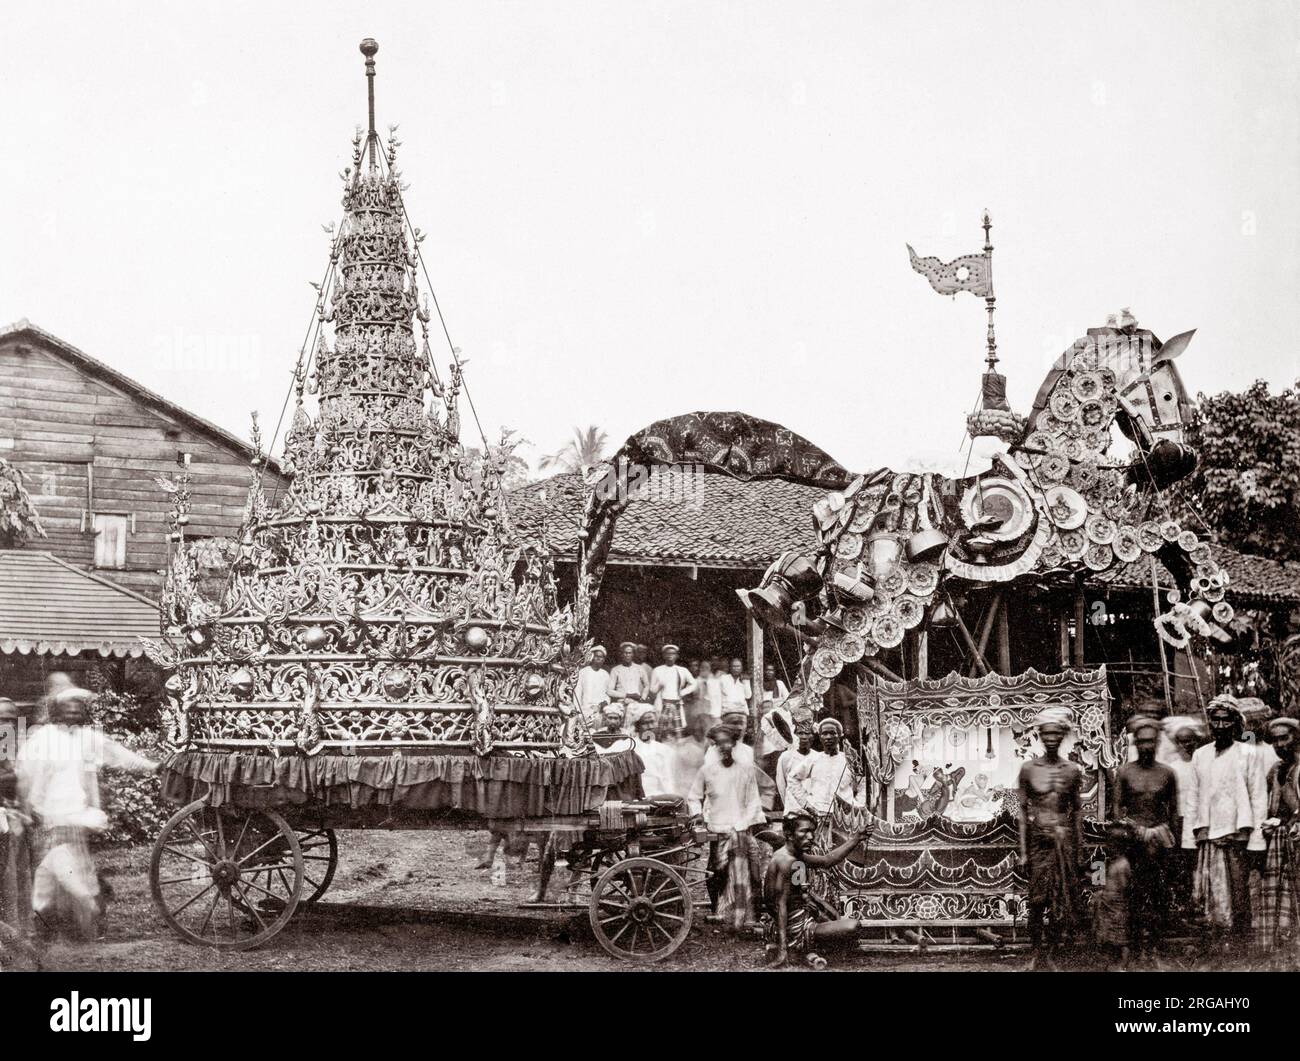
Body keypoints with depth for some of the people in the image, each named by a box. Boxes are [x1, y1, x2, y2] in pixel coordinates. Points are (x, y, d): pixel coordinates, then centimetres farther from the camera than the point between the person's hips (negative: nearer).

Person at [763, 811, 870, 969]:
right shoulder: (786, 861, -21)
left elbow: (826, 861, 20)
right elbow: (781, 905, -24)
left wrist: (855, 840, 14)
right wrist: (783, 947, -28)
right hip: (792, 927, -10)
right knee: (851, 927, -14)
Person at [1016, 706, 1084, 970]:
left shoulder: (1072, 771, 3)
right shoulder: (1028, 769, -1)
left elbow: (1076, 810, 10)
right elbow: (1023, 810, 2)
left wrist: (1078, 849, 7)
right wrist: (1023, 850, -2)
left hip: (1064, 839, 1)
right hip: (1038, 839, -1)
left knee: (1061, 901, 2)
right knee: (1037, 901, -1)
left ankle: (1049, 953, 13)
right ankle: (1037, 953, 9)